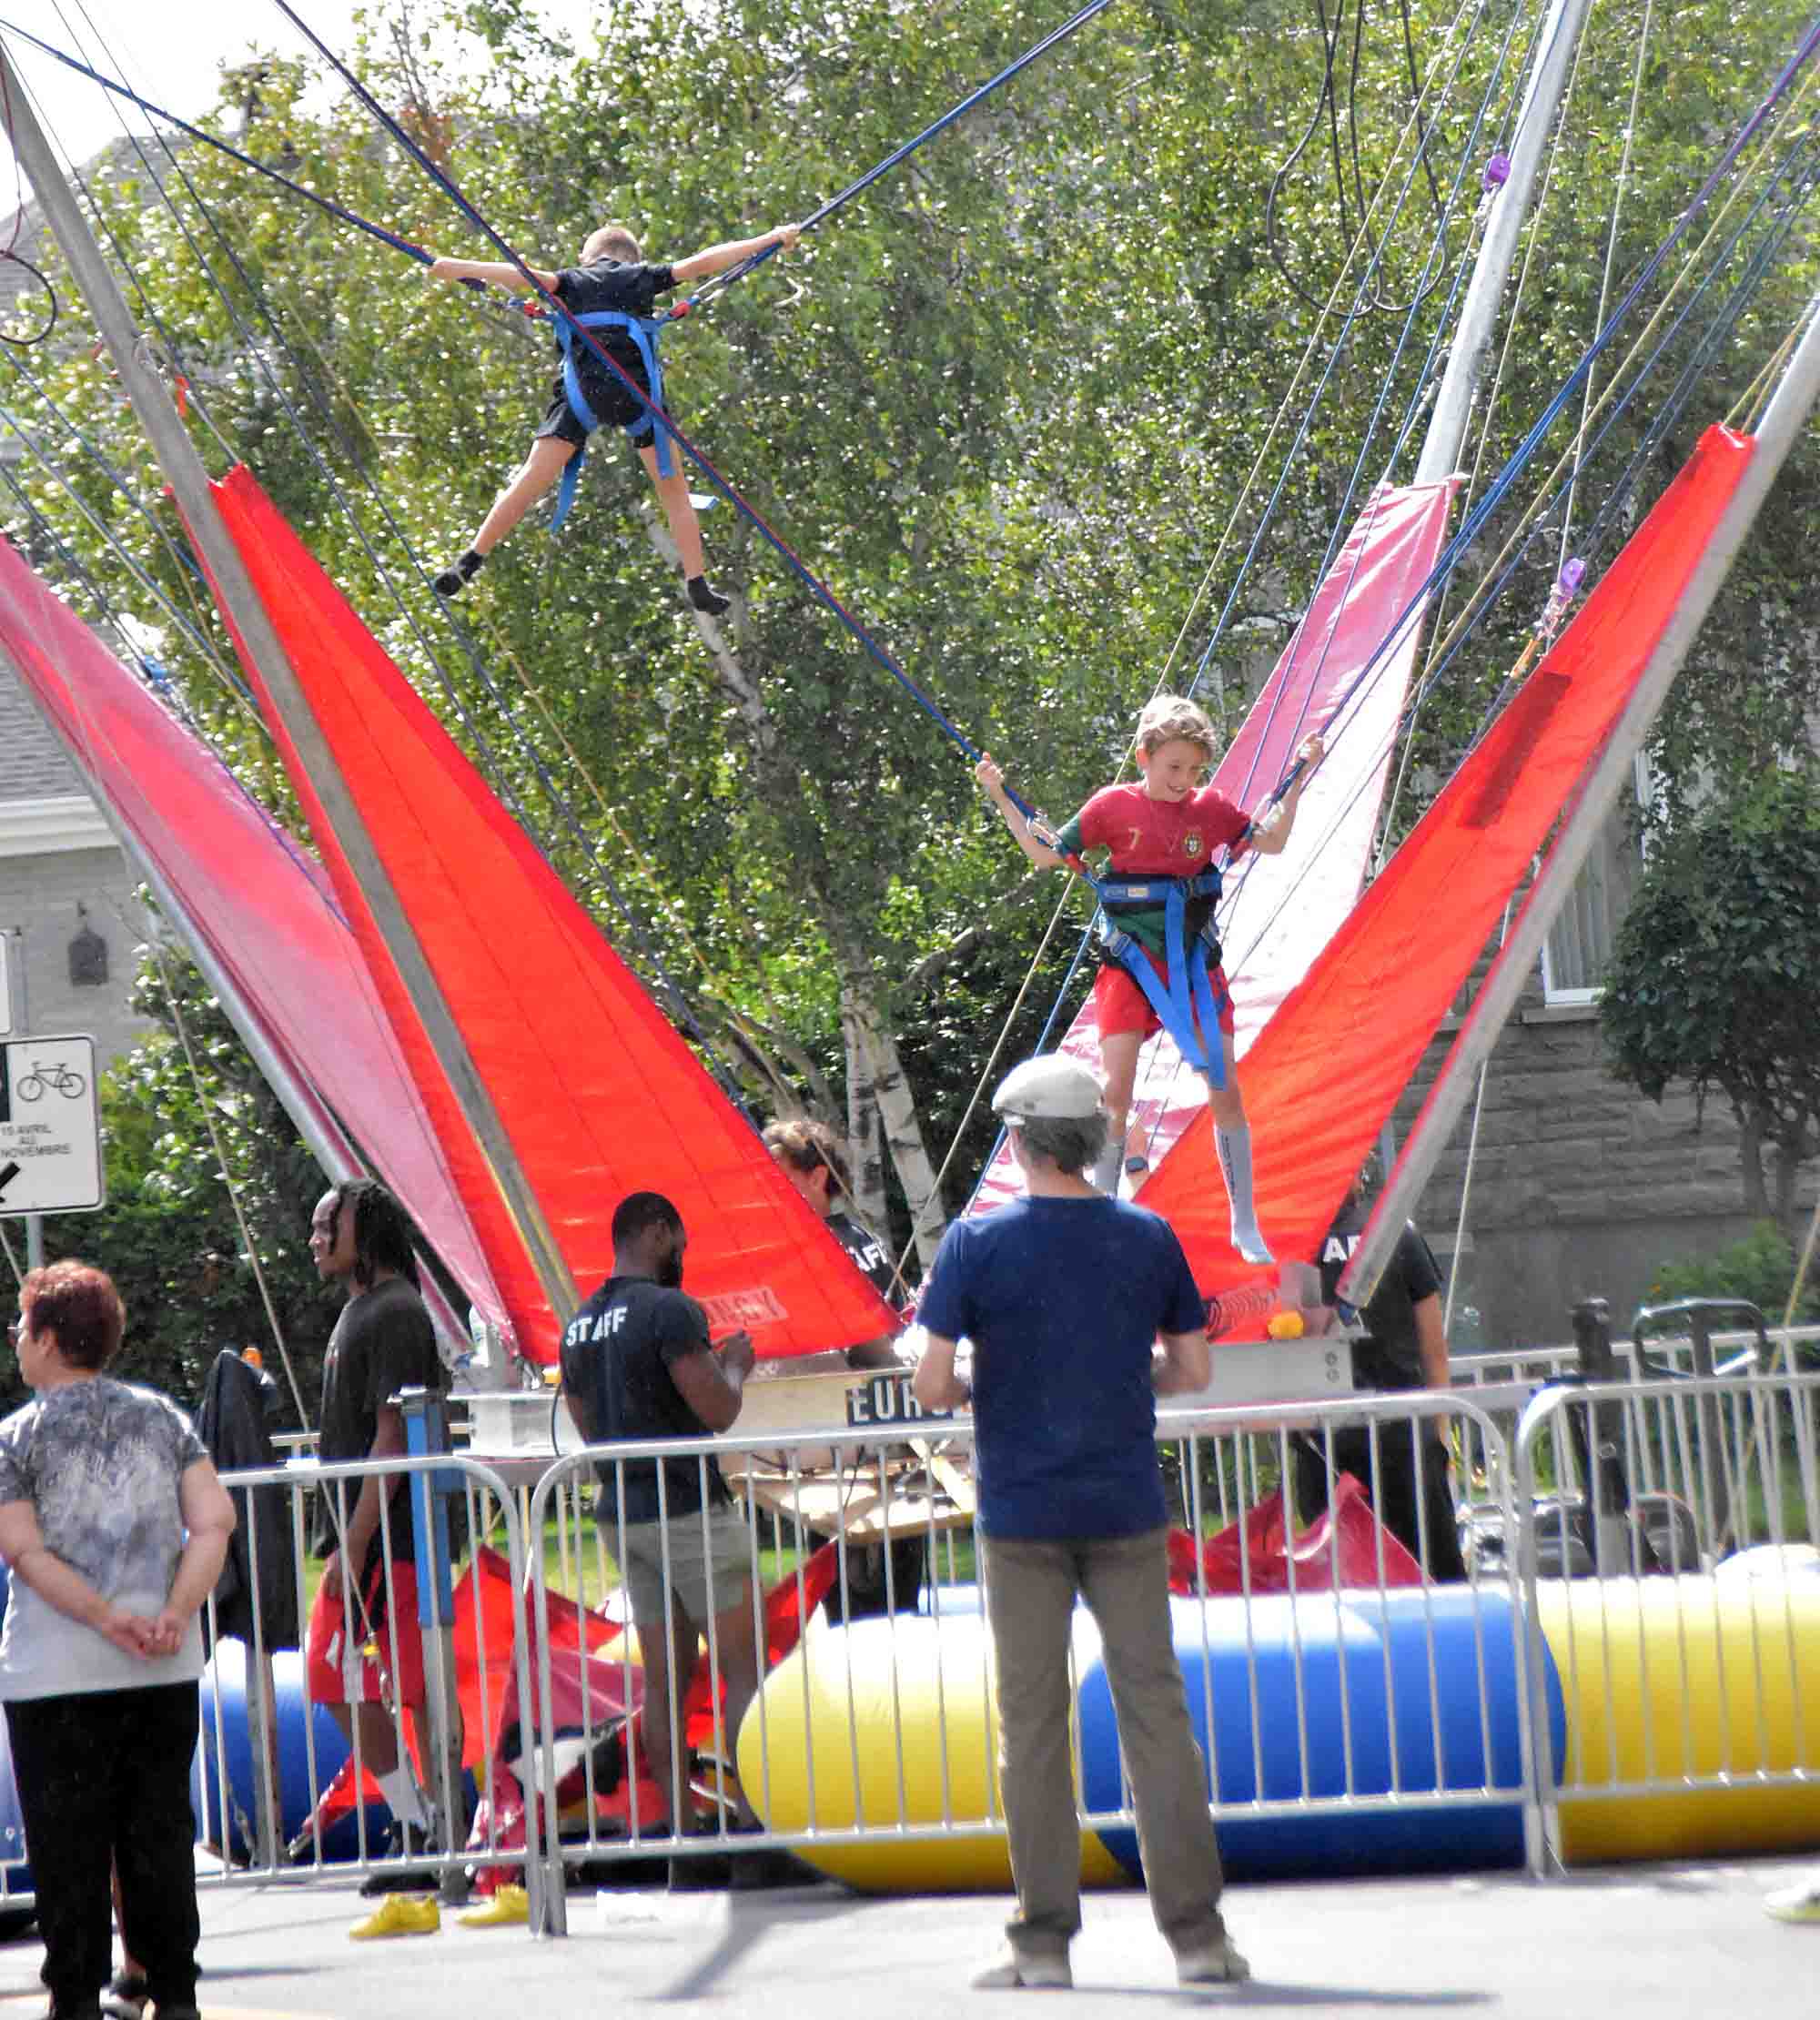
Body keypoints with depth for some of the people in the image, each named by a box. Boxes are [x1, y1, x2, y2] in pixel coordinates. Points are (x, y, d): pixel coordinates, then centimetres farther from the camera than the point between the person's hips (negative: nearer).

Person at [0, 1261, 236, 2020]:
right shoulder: (164, 1417, 7)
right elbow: (213, 1523, -4)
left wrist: (106, 1618, -15)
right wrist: (174, 1614, -11)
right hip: (167, 1672, 3)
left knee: (67, 1843, 4)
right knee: (160, 1830, 10)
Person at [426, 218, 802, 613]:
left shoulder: (573, 281, 21)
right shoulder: (642, 277, 21)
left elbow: (526, 275, 5)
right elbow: (701, 263, 19)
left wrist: (461, 268, 3)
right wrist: (769, 240, 26)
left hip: (581, 391, 0)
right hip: (637, 388, 0)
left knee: (530, 482, -3)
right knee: (674, 489, 10)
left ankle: (468, 563, -10)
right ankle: (697, 583, 4)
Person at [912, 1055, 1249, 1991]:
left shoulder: (977, 1243, -7)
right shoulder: (1150, 1238, 1)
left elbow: (930, 1386, -9)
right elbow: (1191, 1369, 7)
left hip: (1022, 1514, -2)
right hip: (1126, 1509, 2)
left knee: (1031, 1721, 3)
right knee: (1155, 1710, 4)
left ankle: (1044, 1940, 4)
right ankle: (1195, 1931, 1)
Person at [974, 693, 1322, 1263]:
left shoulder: (1210, 806, 2)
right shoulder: (1114, 805, -4)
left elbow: (1271, 842, 9)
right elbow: (1046, 854, 3)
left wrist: (1298, 778, 2)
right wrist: (1000, 799, -5)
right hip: (1129, 962, -2)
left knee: (1226, 1089, -2)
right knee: (1115, 1092, -8)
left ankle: (1246, 1226, 8)